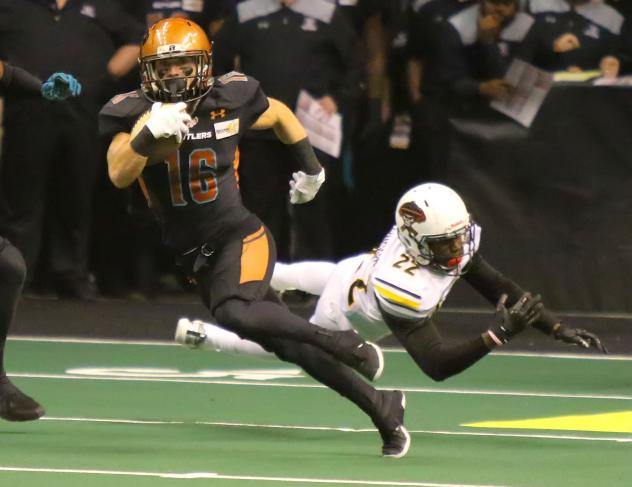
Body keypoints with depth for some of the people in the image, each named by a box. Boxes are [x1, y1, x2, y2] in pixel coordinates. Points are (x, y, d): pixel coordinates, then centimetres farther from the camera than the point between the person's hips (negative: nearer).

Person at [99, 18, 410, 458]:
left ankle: (344, 343, -14)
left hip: (240, 237, -3)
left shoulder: (230, 100, -8)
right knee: (288, 345, 3)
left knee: (236, 313, -33)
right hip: (193, 254, 3)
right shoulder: (134, 113, -10)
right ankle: (382, 408, 17)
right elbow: (119, 175, -26)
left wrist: (311, 169, 20)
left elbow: (280, 114, 13)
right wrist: (150, 134, -42)